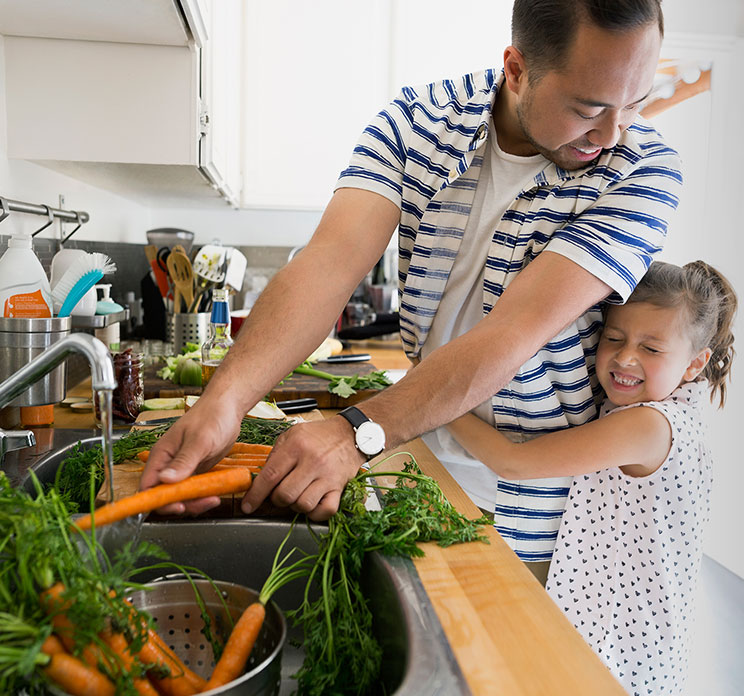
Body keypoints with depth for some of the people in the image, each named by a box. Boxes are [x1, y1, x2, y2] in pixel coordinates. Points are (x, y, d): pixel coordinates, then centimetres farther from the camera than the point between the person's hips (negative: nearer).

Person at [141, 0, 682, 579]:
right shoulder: (419, 118, -10)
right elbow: (333, 259, -23)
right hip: (421, 453, 3)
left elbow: (520, 327, -30)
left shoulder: (646, 168, -18)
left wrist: (361, 433, -39)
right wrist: (225, 399, -37)